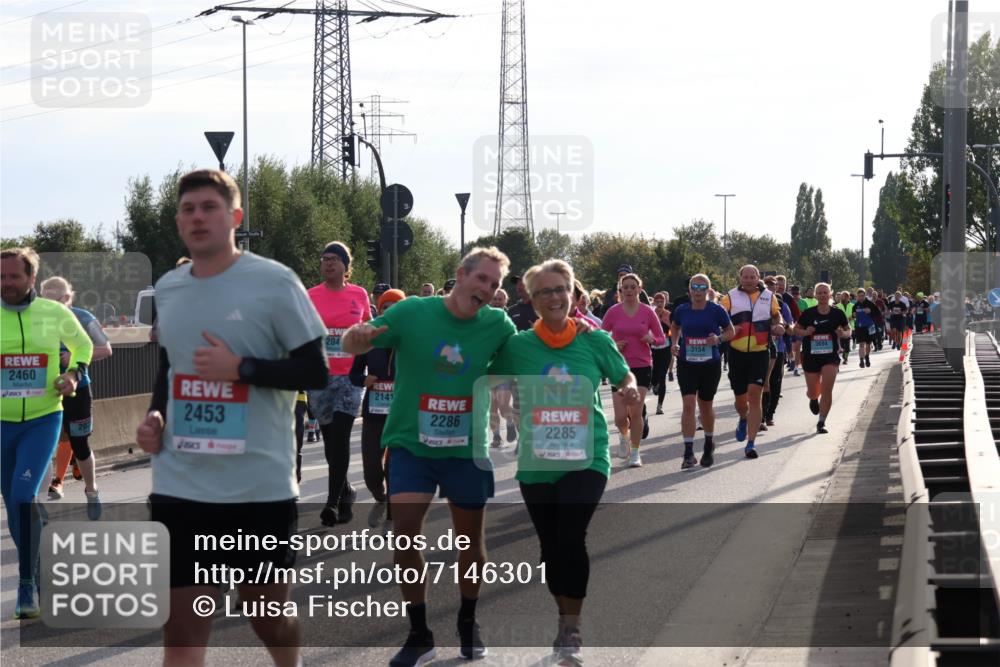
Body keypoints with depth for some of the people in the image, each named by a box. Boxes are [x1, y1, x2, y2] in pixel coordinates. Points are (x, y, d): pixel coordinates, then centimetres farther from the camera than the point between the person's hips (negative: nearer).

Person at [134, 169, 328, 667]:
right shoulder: (166, 289, 9)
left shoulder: (274, 283, -8)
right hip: (179, 488, 4)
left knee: (268, 615, 14)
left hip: (260, 487, -4)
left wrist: (241, 368, -18)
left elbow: (315, 371, -7)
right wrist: (154, 415, 5)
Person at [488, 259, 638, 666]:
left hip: (586, 458, -2)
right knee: (550, 545, 12)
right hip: (536, 462, 2)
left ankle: (571, 630, -2)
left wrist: (630, 391, -11)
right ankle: (565, 619, 33)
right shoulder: (517, 346, -3)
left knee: (571, 539, -16)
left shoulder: (595, 341, -3)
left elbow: (625, 377, 9)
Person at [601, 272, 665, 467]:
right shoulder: (613, 312, 0)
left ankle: (635, 453, 3)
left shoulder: (648, 312, 0)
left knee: (636, 411, -10)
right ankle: (624, 435, 33)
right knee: (620, 416, -3)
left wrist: (652, 339, -15)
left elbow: (661, 339, 7)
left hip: (642, 366, 0)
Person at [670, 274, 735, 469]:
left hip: (710, 364, 0)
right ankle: (688, 453, -14)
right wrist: (675, 343, 3)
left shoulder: (716, 310, -5)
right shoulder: (682, 310, 1)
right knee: (688, 403, -13)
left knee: (705, 406, 13)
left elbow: (731, 331, 5)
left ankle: (709, 445, 38)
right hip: (686, 363, 0)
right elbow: (675, 327, 20)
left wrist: (719, 339, -15)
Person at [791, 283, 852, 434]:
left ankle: (821, 422, -2)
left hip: (831, 357, -1)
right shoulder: (808, 313, -5)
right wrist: (805, 332, -14)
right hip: (811, 357, 1)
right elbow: (796, 328, 7)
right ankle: (814, 399, 48)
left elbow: (848, 331, 10)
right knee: (813, 392, 9)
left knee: (827, 390, -13)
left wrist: (843, 334, -13)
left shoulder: (837, 313, -3)